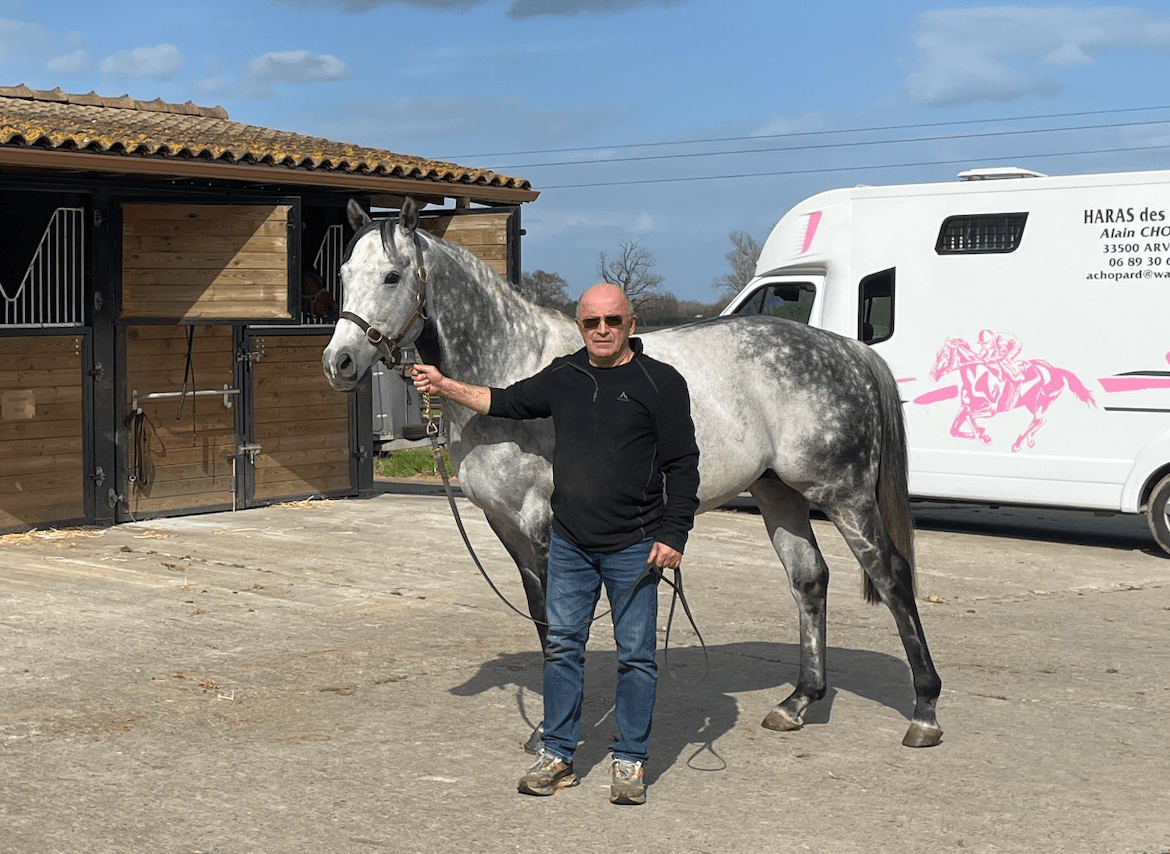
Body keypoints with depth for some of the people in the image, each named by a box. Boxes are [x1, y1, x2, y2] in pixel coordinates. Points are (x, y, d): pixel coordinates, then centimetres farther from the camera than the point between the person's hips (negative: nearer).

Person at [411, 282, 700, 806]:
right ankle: (557, 757, 20)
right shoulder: (563, 377, 6)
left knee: (636, 654, 3)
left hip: (634, 547, -4)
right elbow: (506, 403, 21)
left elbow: (683, 466, -7)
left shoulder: (661, 383, -7)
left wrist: (673, 536, -12)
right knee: (561, 647, 9)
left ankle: (629, 762, 15)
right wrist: (444, 387, 15)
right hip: (569, 543, 4)